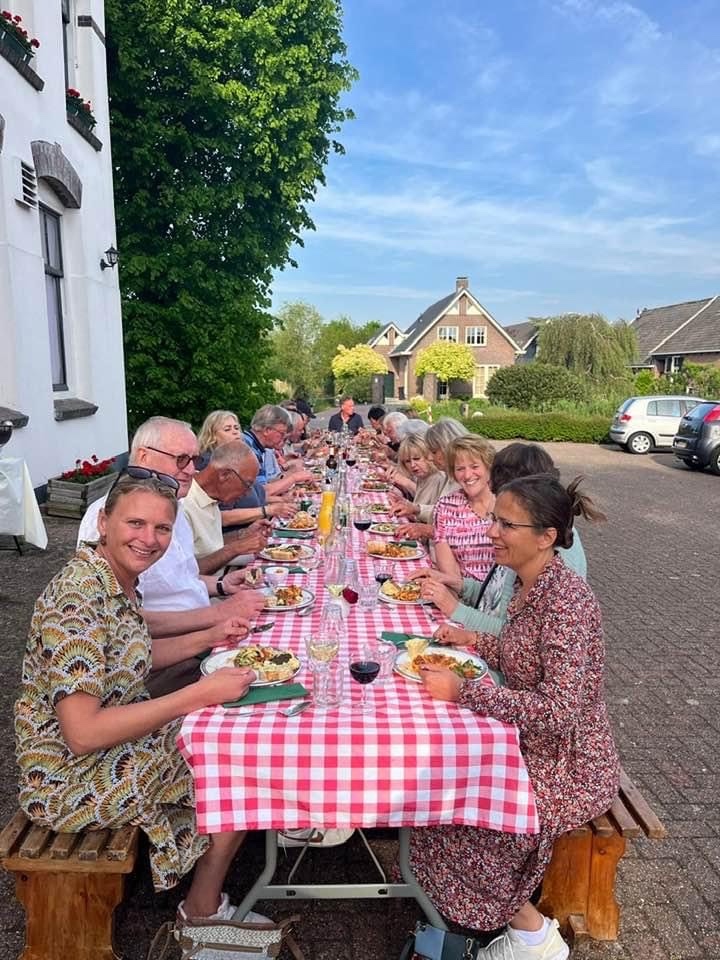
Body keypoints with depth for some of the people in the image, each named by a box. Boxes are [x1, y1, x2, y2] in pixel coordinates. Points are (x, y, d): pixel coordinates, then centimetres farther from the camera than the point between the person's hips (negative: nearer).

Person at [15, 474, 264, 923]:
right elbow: (82, 733, -31)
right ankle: (203, 911, 17)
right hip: (72, 778, -8)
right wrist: (201, 694, -29)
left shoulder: (119, 577, -2)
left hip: (124, 732, 8)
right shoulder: (78, 597, -29)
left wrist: (208, 638, 2)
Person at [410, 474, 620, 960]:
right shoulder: (529, 583, -1)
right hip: (532, 744, 9)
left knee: (451, 816, -9)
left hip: (566, 766, -8)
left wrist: (462, 691, -31)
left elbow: (559, 711, -33)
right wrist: (475, 641, -2)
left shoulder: (567, 601, -29)